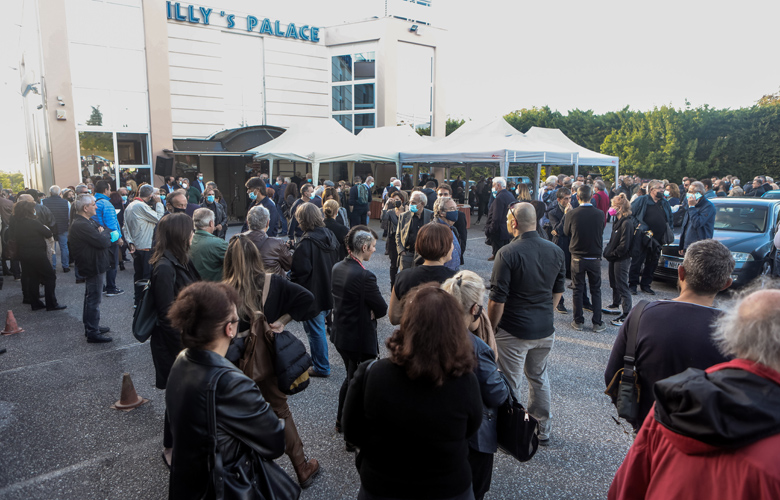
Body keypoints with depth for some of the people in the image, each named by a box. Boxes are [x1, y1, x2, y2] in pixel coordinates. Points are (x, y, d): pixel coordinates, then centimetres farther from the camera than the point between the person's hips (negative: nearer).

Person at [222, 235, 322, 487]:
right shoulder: (273, 282, -11)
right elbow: (307, 298, -14)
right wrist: (283, 320, -10)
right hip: (269, 360, 2)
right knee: (281, 412, 19)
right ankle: (303, 469, 30)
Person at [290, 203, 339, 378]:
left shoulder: (306, 242, -23)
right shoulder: (330, 235, 2)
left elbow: (301, 271, -24)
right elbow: (337, 261, 12)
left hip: (313, 293, -8)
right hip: (329, 291, 8)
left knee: (315, 330, 6)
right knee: (319, 328, 23)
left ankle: (321, 367, 18)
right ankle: (319, 359, 37)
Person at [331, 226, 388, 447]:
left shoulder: (337, 268, 0)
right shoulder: (364, 276, -27)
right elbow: (382, 309, -18)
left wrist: (366, 312, 0)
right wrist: (371, 313, 1)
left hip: (341, 335, 9)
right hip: (360, 340, -9)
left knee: (350, 378, 28)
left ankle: (341, 421, 46)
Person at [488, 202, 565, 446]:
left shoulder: (508, 253, -20)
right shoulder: (556, 251, -1)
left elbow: (497, 299, -18)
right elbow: (558, 291, 10)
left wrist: (490, 329, -6)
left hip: (514, 331, -6)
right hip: (545, 329, 6)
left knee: (510, 384, 9)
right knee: (539, 377, 23)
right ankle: (543, 430, 36)